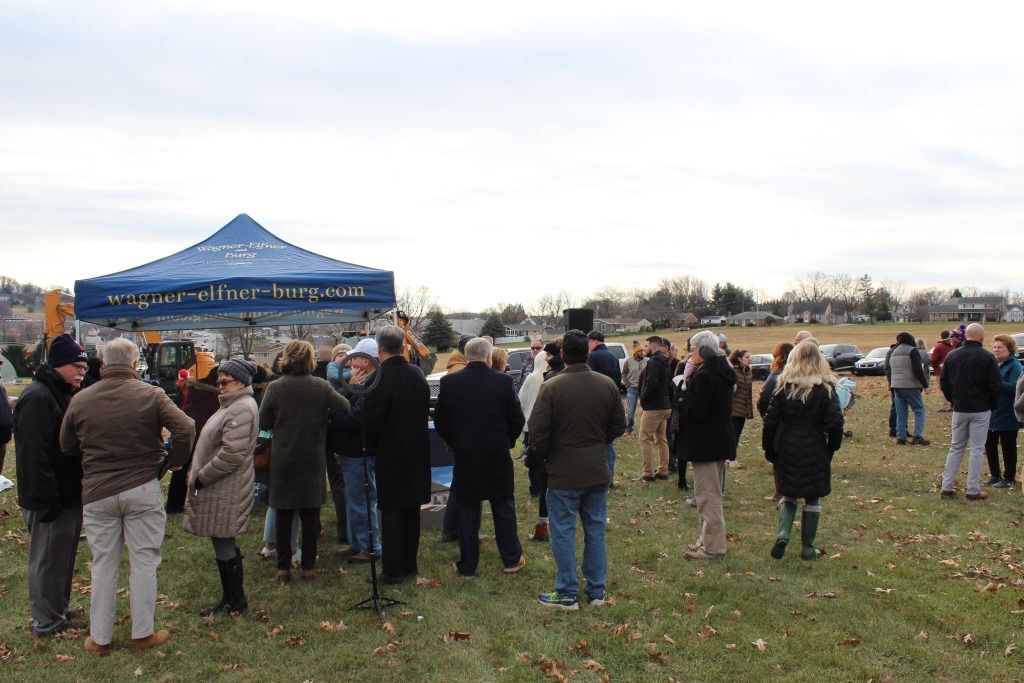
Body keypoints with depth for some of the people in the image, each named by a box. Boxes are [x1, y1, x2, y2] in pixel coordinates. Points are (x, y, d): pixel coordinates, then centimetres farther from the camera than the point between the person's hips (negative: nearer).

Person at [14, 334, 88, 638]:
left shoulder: (64, 394, 13)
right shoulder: (37, 398, -19)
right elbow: (33, 456, -25)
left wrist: (77, 491, 18)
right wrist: (46, 501, -25)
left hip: (68, 495, 9)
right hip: (49, 500, -9)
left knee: (63, 557, 18)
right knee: (47, 561, 2)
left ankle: (60, 612, 30)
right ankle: (47, 623, 13)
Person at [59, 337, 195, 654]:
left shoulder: (80, 399, 0)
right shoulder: (150, 395, -8)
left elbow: (66, 446, 10)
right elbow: (186, 429, -16)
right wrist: (173, 462, -2)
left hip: (97, 492, 2)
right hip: (143, 488, -2)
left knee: (103, 565, 12)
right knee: (143, 562, 8)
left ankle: (99, 637, 21)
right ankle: (143, 633, 16)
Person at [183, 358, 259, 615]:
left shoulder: (242, 409, -19)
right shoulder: (232, 405, 16)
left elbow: (232, 454, -25)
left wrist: (201, 476, -17)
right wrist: (198, 473, 13)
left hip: (226, 490, -10)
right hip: (219, 486, 10)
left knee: (224, 544, -1)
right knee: (225, 543, 16)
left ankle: (234, 600, 11)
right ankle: (232, 597, 25)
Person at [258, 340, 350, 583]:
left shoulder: (274, 388, -9)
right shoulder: (321, 387, -11)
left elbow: (263, 423, -4)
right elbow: (344, 408, -6)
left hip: (283, 461, 0)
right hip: (313, 461, 0)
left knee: (284, 515, 9)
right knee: (310, 515, 10)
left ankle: (283, 567, 13)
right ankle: (308, 566, 15)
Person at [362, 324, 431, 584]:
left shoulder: (381, 377, -19)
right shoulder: (417, 374, 1)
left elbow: (371, 418, -14)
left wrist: (370, 444, 3)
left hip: (391, 455, -6)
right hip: (417, 452, 6)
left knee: (391, 513, 2)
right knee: (411, 511, 15)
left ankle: (393, 569, 8)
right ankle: (409, 564, 25)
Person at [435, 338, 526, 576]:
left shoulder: (449, 382, -7)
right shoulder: (504, 381, -9)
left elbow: (440, 421, 0)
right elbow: (517, 420, -4)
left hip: (464, 456, 0)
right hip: (498, 457, 0)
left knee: (466, 510, 9)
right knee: (504, 507, 14)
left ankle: (467, 565, 14)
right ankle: (512, 558, 22)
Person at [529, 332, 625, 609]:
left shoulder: (551, 387, -16)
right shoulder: (607, 385, -2)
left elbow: (537, 433, -14)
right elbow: (618, 426, 6)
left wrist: (544, 456, 5)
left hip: (563, 473, -4)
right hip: (597, 471, 5)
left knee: (563, 533, 6)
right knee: (596, 531, 15)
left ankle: (567, 593, 13)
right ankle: (597, 591, 23)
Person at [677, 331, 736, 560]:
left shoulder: (703, 376, -20)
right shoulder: (723, 374, 11)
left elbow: (695, 412, -25)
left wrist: (680, 406, -5)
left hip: (706, 444, -10)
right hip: (721, 440, 10)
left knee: (707, 495, -3)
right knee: (712, 494, 18)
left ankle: (712, 547, 3)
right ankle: (709, 540, 28)